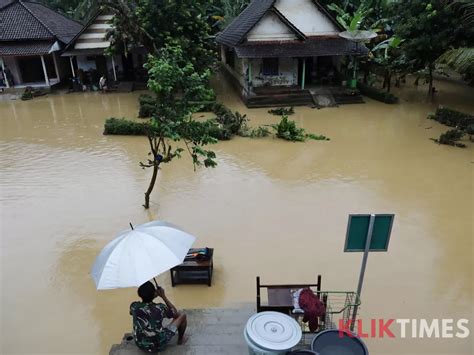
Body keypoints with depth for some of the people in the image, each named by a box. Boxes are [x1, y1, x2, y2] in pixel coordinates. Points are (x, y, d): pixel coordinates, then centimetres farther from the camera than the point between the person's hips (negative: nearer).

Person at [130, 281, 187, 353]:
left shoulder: (134, 306, -12)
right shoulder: (160, 308, -21)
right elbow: (176, 313, 0)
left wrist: (150, 296, 11)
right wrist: (163, 296, -2)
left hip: (141, 345, 4)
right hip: (159, 345, -4)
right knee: (182, 316, 9)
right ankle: (180, 339, 32)